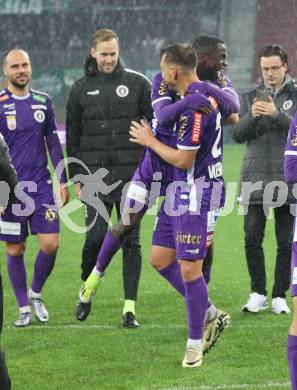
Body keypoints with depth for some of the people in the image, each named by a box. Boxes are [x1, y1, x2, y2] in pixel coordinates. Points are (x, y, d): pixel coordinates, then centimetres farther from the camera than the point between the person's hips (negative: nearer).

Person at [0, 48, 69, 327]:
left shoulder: (43, 101, 7)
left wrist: (63, 181, 11)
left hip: (41, 186, 3)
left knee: (51, 244, -6)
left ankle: (35, 294, 19)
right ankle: (24, 308, 16)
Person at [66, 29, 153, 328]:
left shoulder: (138, 83, 4)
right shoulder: (81, 89, 8)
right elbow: (72, 137, 12)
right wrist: (77, 177, 7)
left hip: (132, 176, 0)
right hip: (96, 177, 0)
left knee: (131, 241, 0)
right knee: (96, 237, -10)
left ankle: (130, 307, 2)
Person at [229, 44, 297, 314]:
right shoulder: (251, 97, 13)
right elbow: (238, 135, 6)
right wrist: (252, 116, -12)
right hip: (255, 180, 2)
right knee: (252, 239, -2)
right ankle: (258, 294, 9)